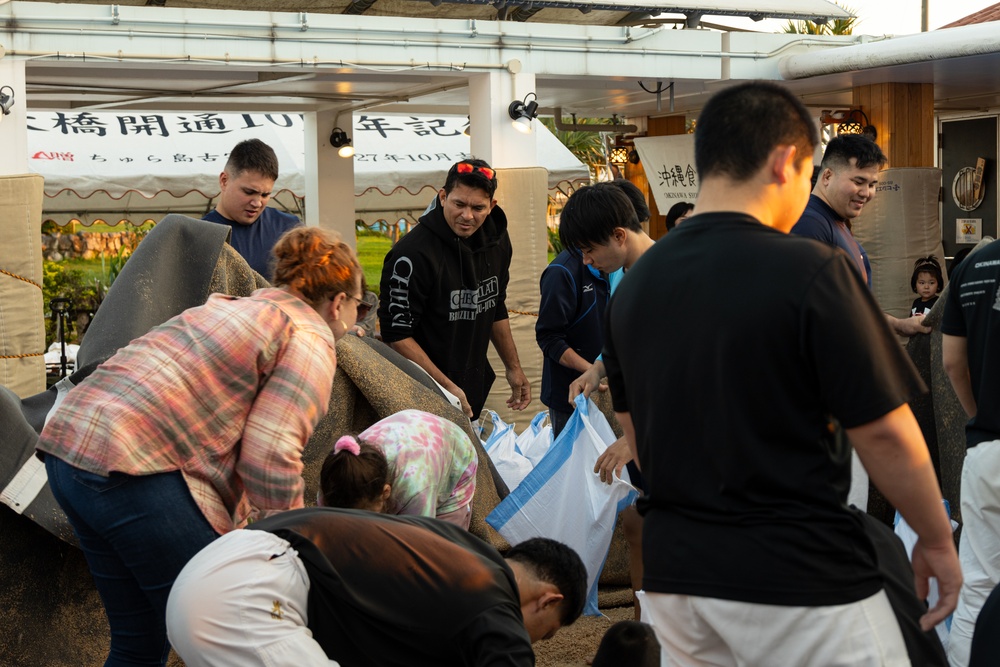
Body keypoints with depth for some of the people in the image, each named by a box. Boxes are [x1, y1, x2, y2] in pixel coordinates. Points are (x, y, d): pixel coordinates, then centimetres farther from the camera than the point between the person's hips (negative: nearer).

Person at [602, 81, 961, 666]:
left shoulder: (634, 285, 5)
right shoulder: (812, 272, -15)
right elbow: (884, 435, -12)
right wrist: (937, 540, 2)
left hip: (673, 572, 6)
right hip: (800, 581, -6)